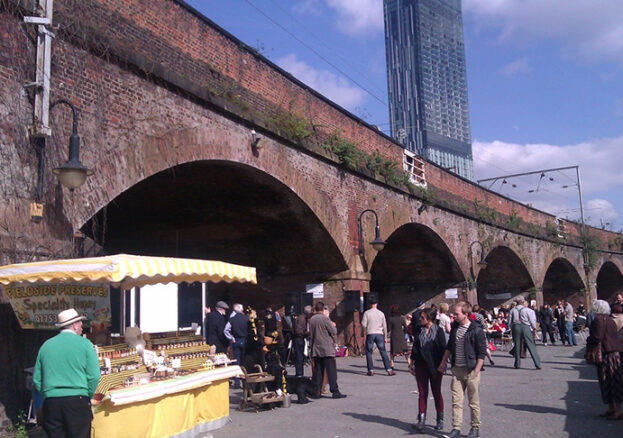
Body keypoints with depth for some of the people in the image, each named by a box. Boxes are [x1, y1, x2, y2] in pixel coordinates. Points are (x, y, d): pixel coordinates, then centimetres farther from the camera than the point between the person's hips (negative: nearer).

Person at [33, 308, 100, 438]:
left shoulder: (46, 345, 11)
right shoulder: (84, 343, 0)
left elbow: (37, 379, 14)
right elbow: (94, 376, -5)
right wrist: (88, 396, 8)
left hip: (50, 403, 4)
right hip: (77, 401, -4)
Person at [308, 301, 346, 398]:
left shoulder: (311, 319, 5)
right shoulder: (325, 318, -13)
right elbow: (334, 332, -10)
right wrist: (333, 325, 8)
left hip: (316, 349, 6)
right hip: (327, 349, -6)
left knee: (318, 371, 10)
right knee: (331, 371, -2)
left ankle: (317, 391, 10)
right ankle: (335, 391, -2)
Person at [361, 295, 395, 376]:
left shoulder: (367, 313, -1)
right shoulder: (381, 313, 7)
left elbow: (363, 324, -4)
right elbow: (384, 326, 10)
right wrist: (385, 337, 17)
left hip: (370, 334, -2)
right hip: (379, 334, 2)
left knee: (368, 352, 7)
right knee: (383, 352, 2)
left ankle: (371, 370, 4)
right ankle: (389, 370, -3)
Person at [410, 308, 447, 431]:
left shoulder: (438, 331, -5)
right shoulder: (419, 330, 7)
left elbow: (443, 348, -4)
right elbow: (415, 347, 13)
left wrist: (441, 365, -9)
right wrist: (412, 363, 10)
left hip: (434, 366, -3)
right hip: (421, 365, 3)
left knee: (436, 392, 8)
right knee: (422, 392, 0)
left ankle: (440, 420, 22)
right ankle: (421, 420, 0)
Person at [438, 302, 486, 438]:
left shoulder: (476, 330, -11)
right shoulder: (454, 327, 7)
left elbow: (482, 352, -10)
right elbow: (449, 346, 20)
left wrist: (476, 371, -13)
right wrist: (443, 363, 17)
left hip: (471, 370, -5)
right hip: (457, 369, 5)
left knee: (473, 402, 7)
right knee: (456, 400, 3)